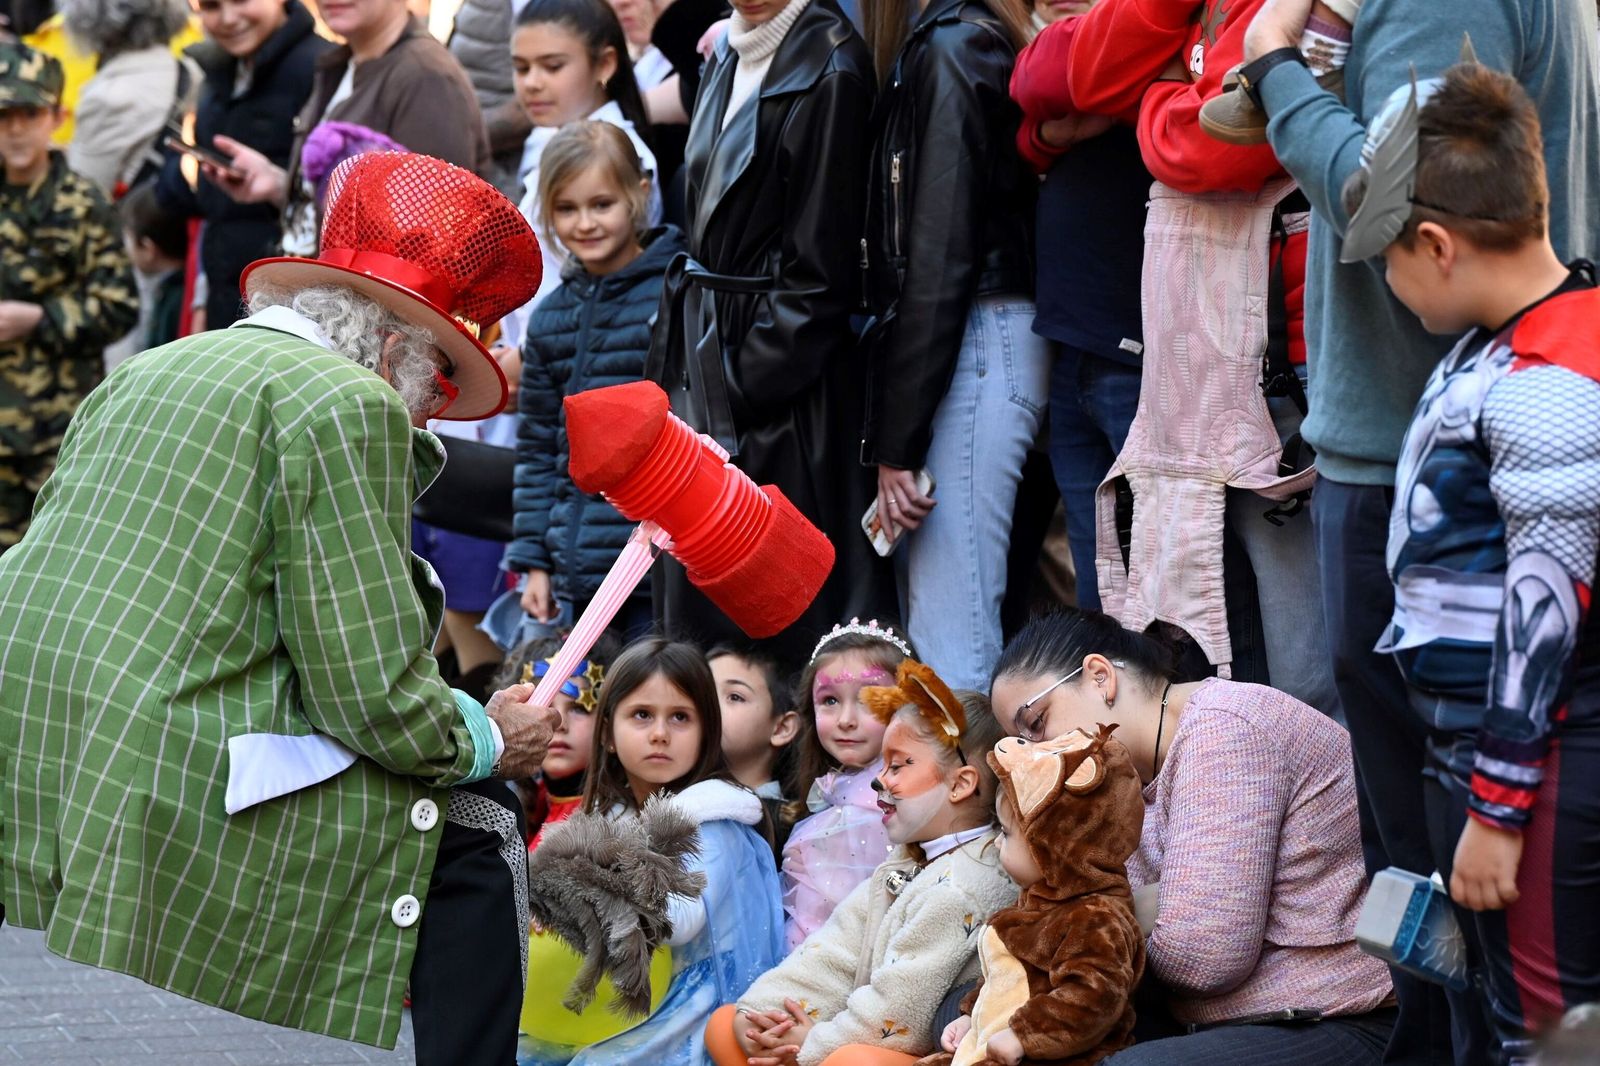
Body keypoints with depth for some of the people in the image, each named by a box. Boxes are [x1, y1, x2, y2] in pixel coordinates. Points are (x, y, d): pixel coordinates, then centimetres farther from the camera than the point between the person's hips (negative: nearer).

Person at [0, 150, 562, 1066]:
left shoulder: (144, 374, 20)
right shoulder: (347, 404, -6)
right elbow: (374, 694, -10)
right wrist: (491, 742, 10)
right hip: (169, 801, -9)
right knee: (473, 831, 6)